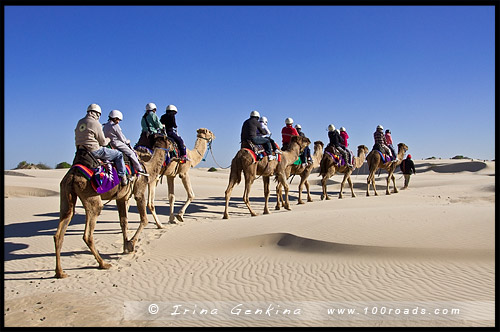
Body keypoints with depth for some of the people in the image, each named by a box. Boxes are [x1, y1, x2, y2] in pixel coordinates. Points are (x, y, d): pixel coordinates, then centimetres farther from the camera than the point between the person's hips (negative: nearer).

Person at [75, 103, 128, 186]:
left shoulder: (80, 122, 12)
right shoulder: (95, 123, -11)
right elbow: (103, 142, -7)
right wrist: (108, 139, 14)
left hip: (81, 150, 9)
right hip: (94, 150, -9)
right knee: (118, 154, 2)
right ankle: (123, 178, 1)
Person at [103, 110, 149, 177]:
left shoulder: (105, 126, 13)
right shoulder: (115, 125, -13)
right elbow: (121, 137, -10)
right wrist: (127, 141, 9)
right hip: (117, 143, -10)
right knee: (131, 153, -6)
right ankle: (139, 169, -10)